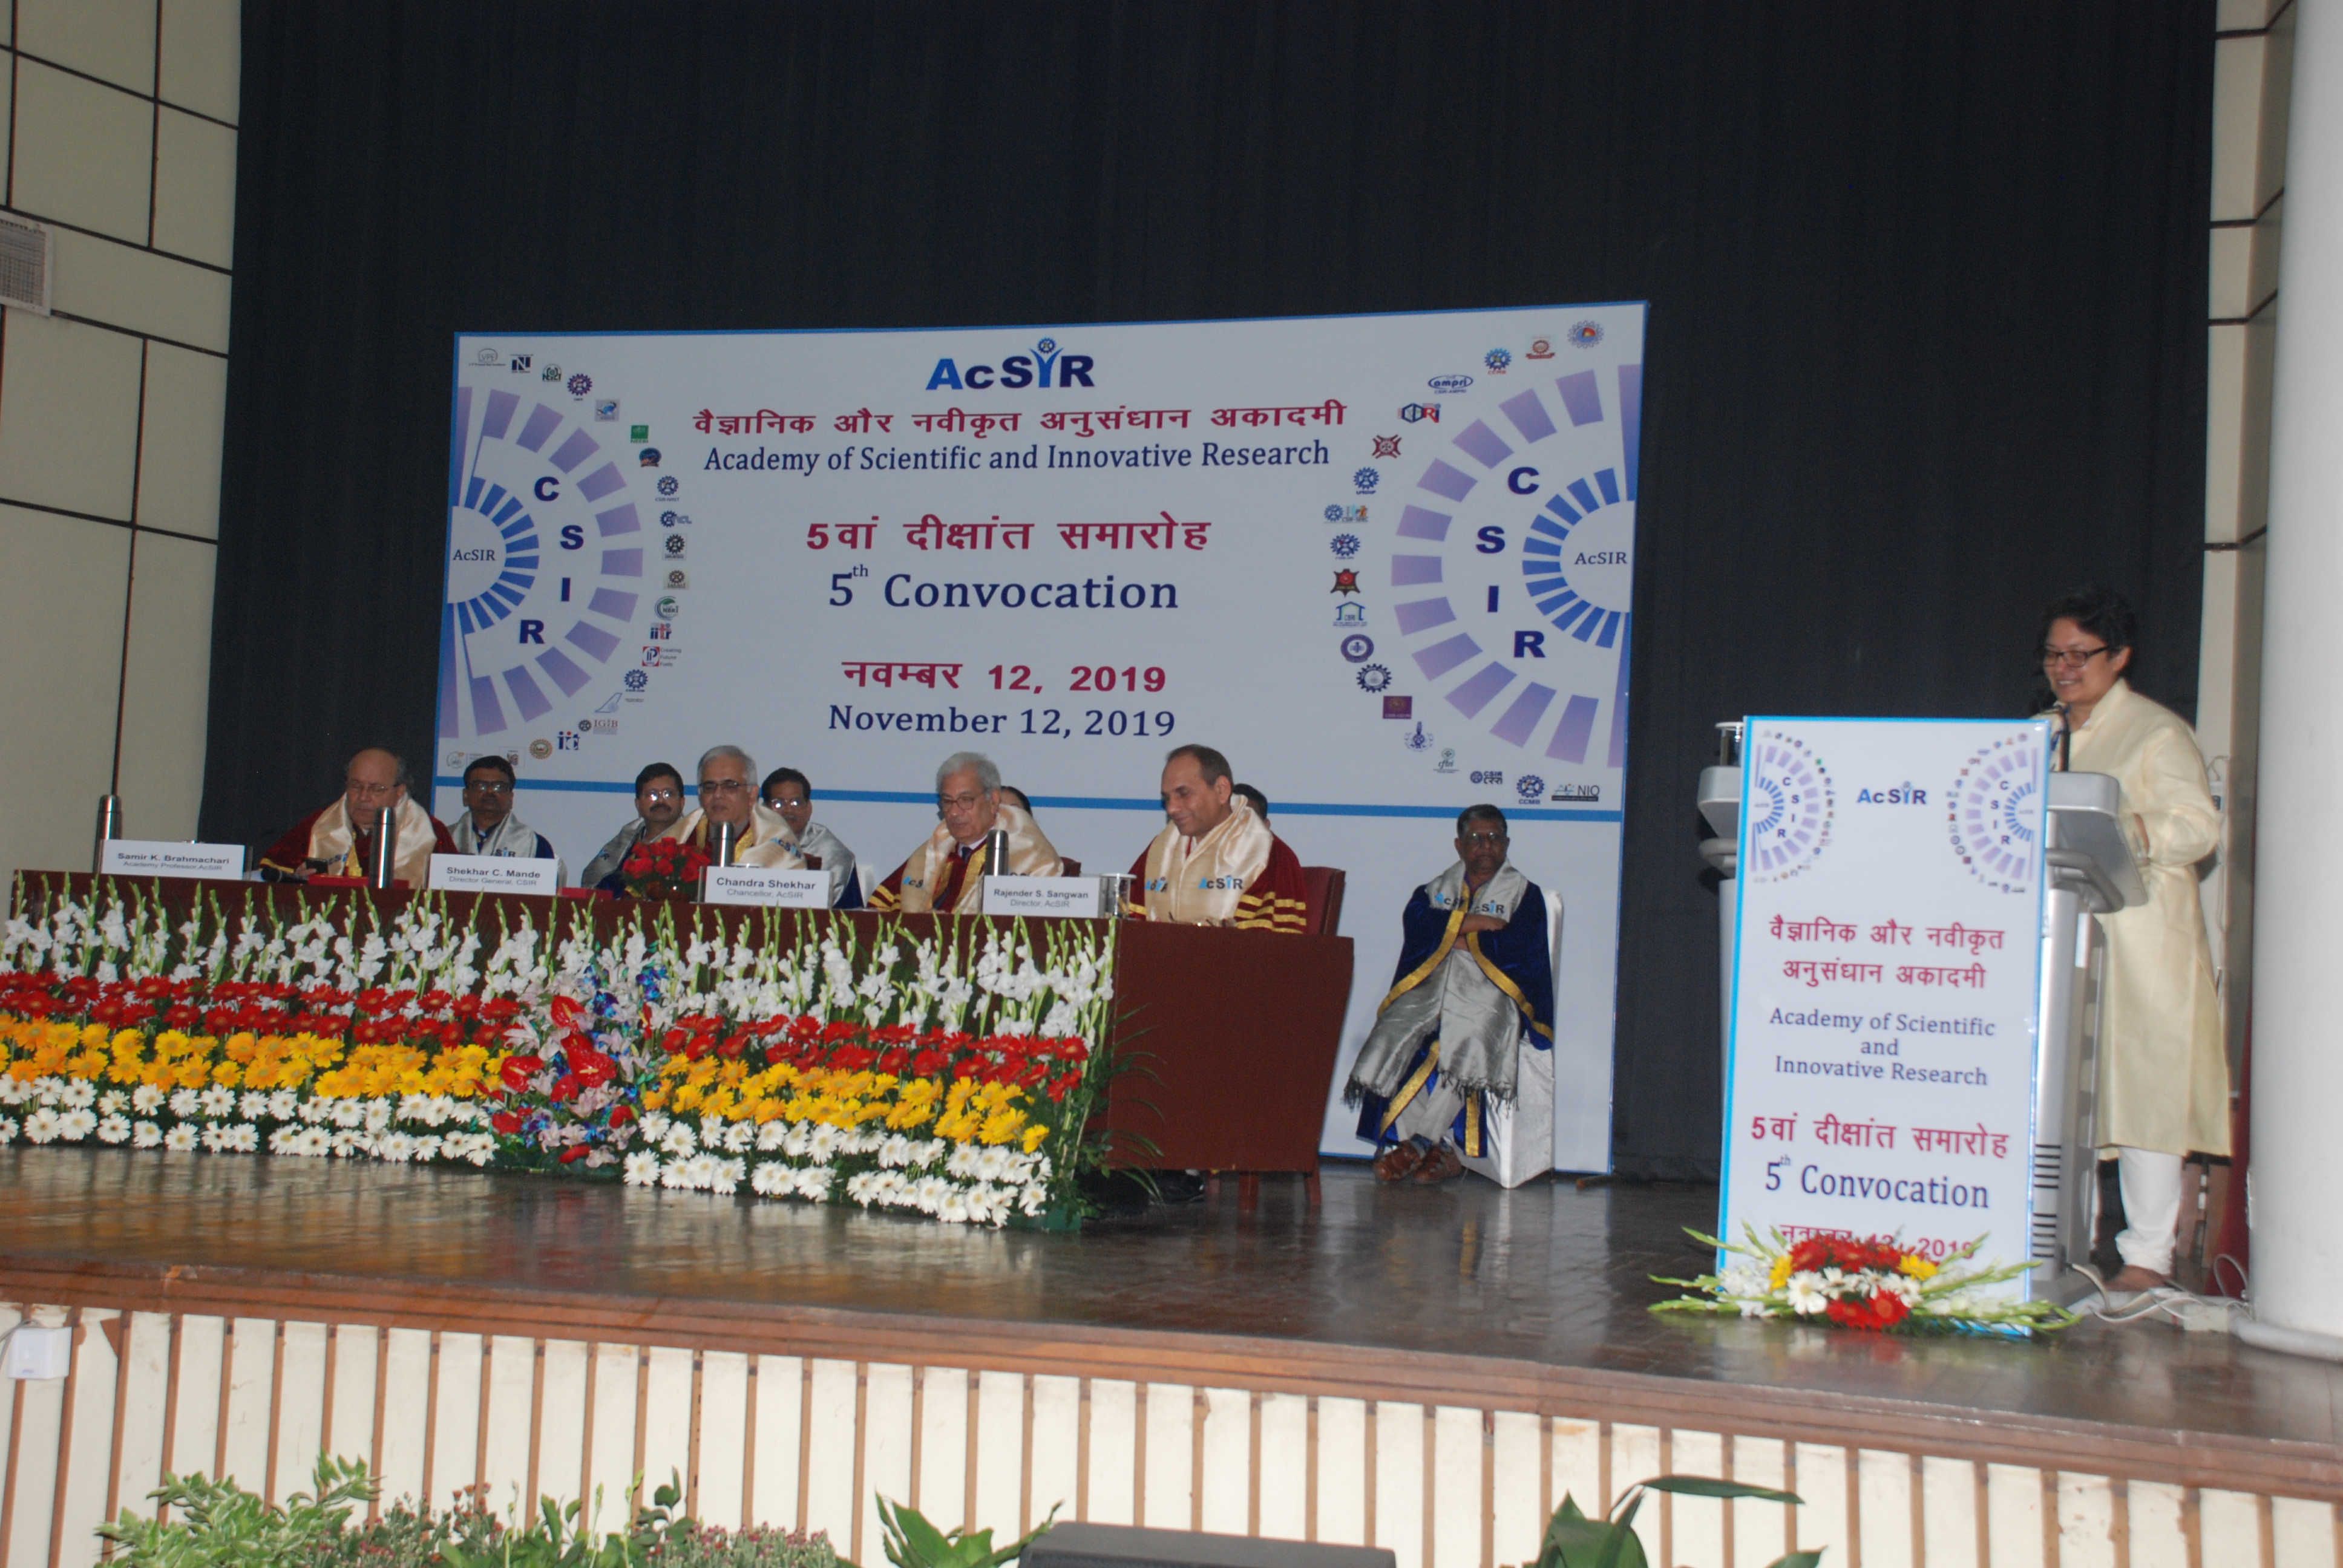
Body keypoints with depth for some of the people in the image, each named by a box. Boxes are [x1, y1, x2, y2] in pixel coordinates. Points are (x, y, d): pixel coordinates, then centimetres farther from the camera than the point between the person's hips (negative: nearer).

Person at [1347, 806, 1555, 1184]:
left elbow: (1519, 949, -6)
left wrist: (1454, 934, 0)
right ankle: (1442, 1150, -20)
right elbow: (1415, 922, 0)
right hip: (1430, 985, 4)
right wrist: (1475, 922, -6)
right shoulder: (1438, 888, 22)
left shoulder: (1524, 893, 11)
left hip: (1489, 991, -3)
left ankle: (1418, 1141, -20)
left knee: (1463, 1048, -34)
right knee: (1391, 1039, -25)